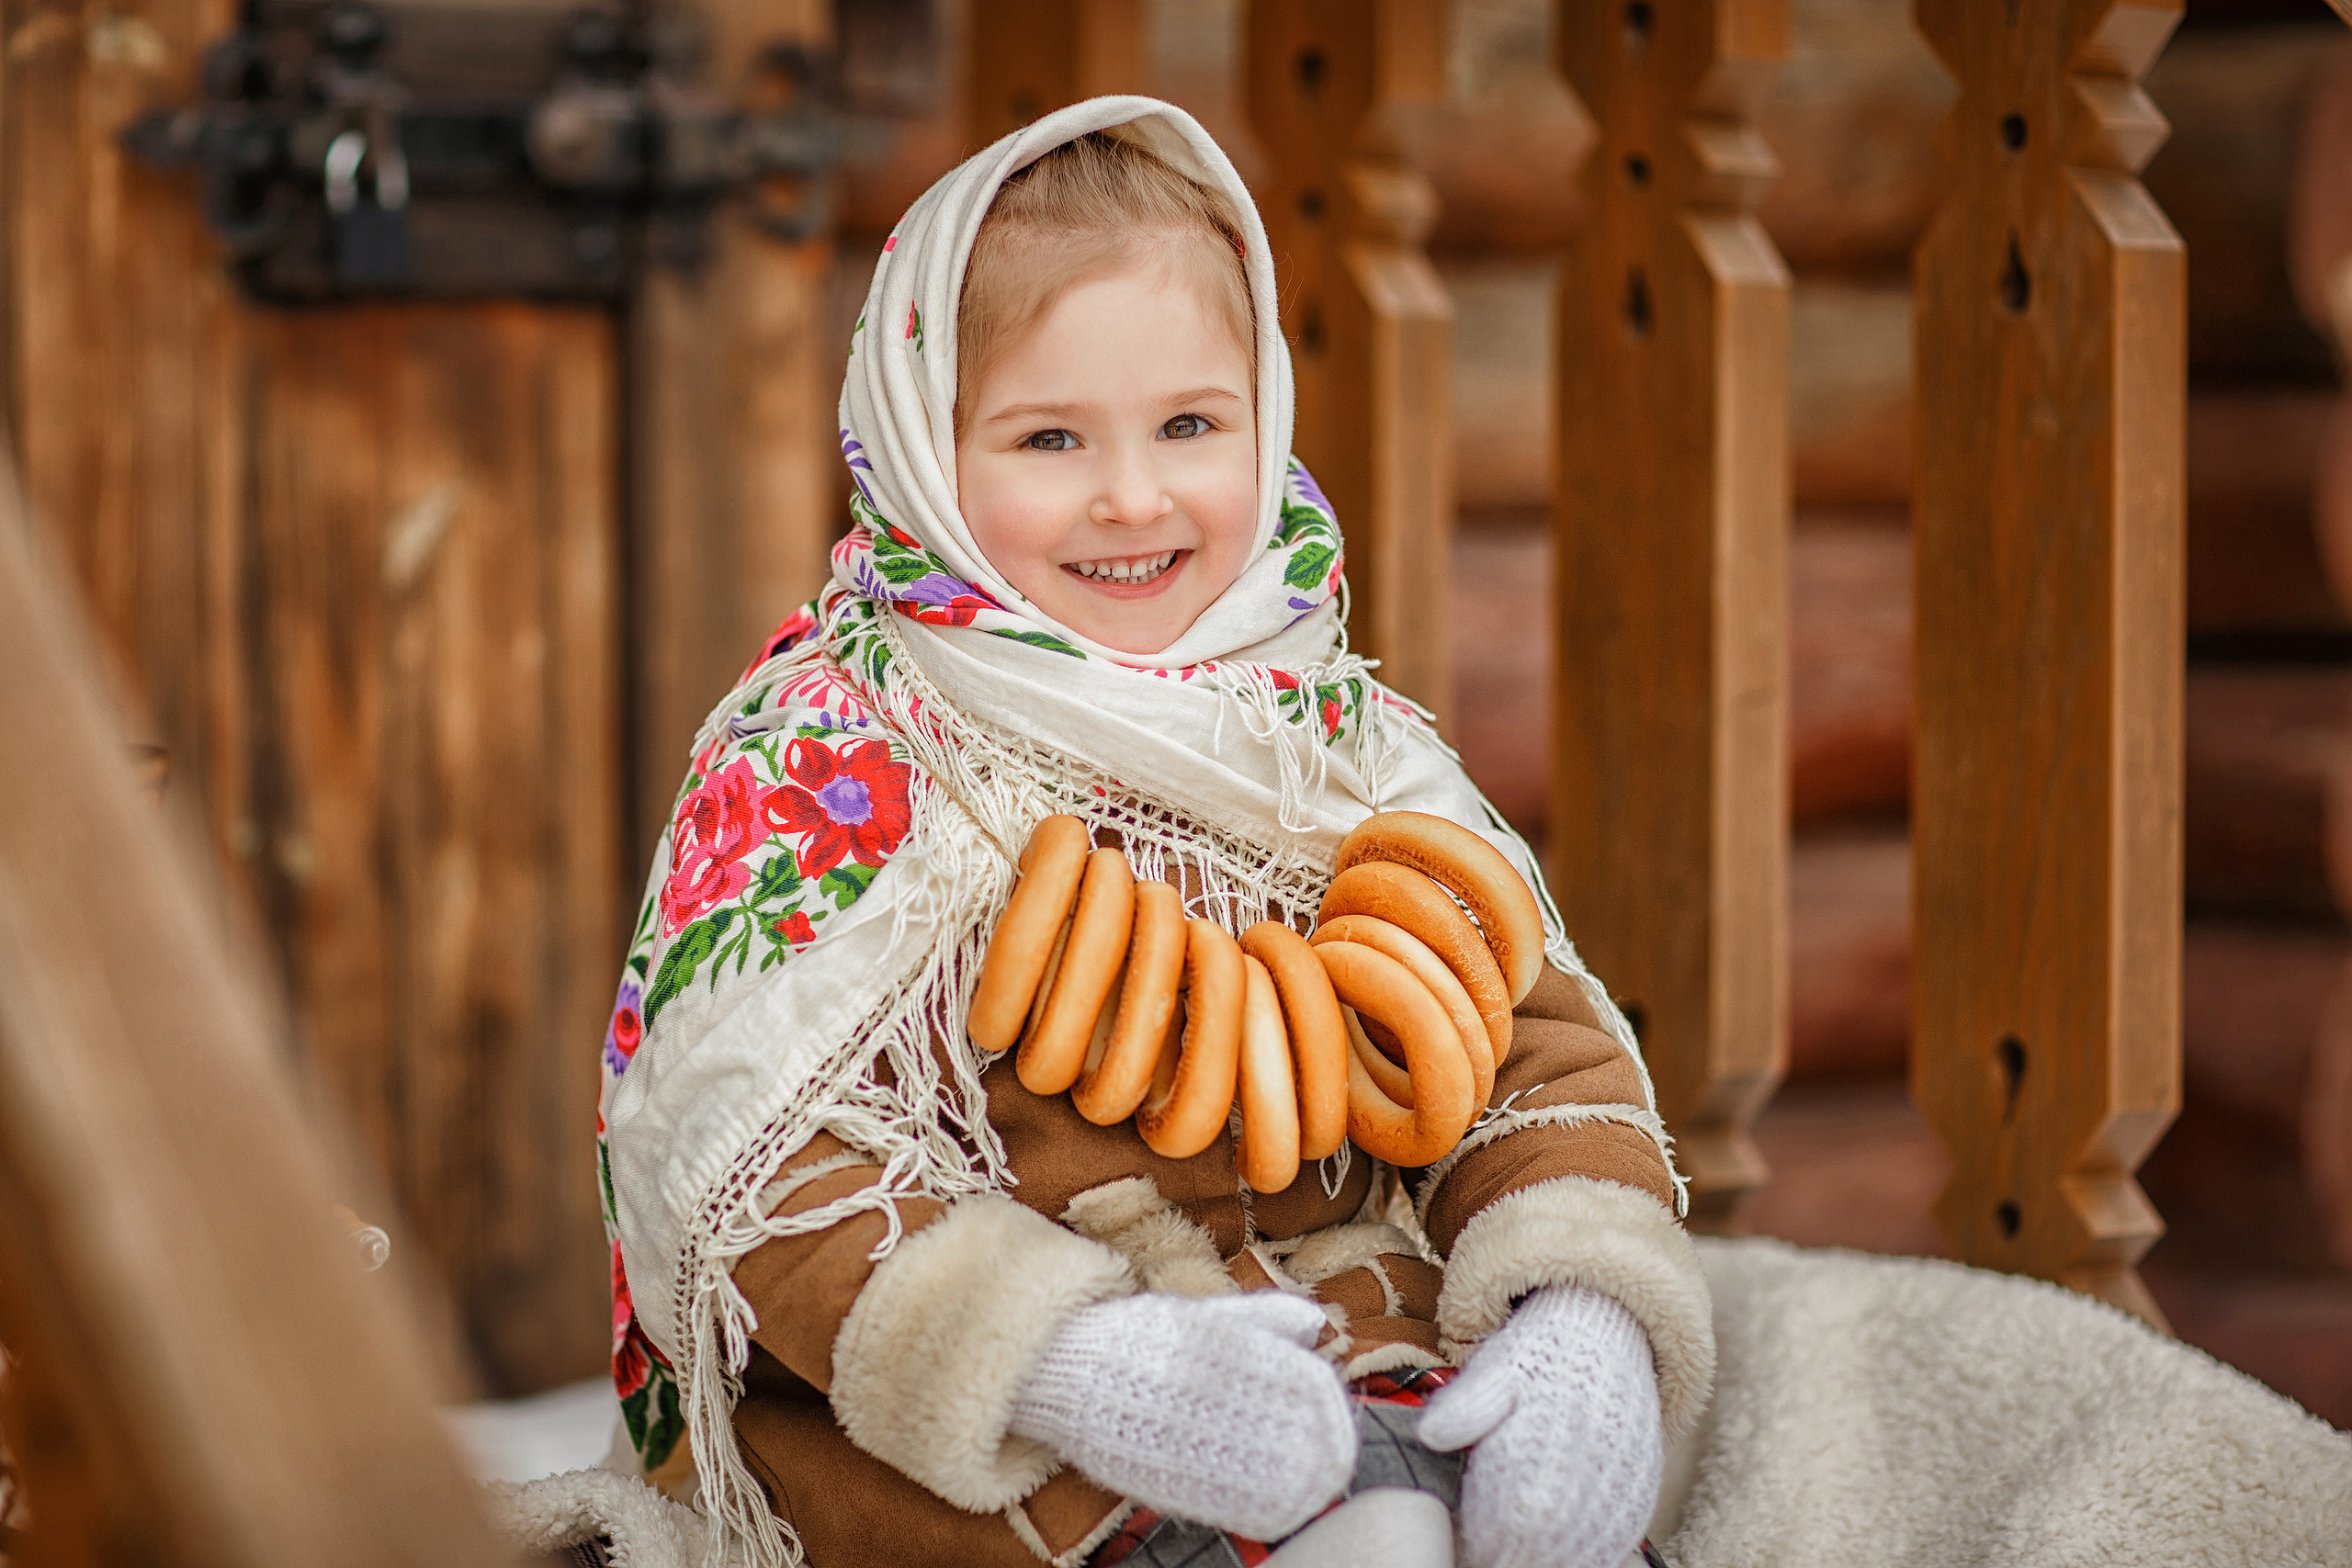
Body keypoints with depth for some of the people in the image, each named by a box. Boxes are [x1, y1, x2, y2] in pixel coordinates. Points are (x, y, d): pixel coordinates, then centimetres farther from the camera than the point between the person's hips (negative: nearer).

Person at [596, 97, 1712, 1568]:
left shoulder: (1352, 741, 10)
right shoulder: (814, 765, -4)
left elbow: (1535, 1034, 9)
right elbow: (759, 1148, -12)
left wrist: (1587, 1310, -13)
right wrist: (1068, 1362, -28)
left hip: (1342, 1325, 5)